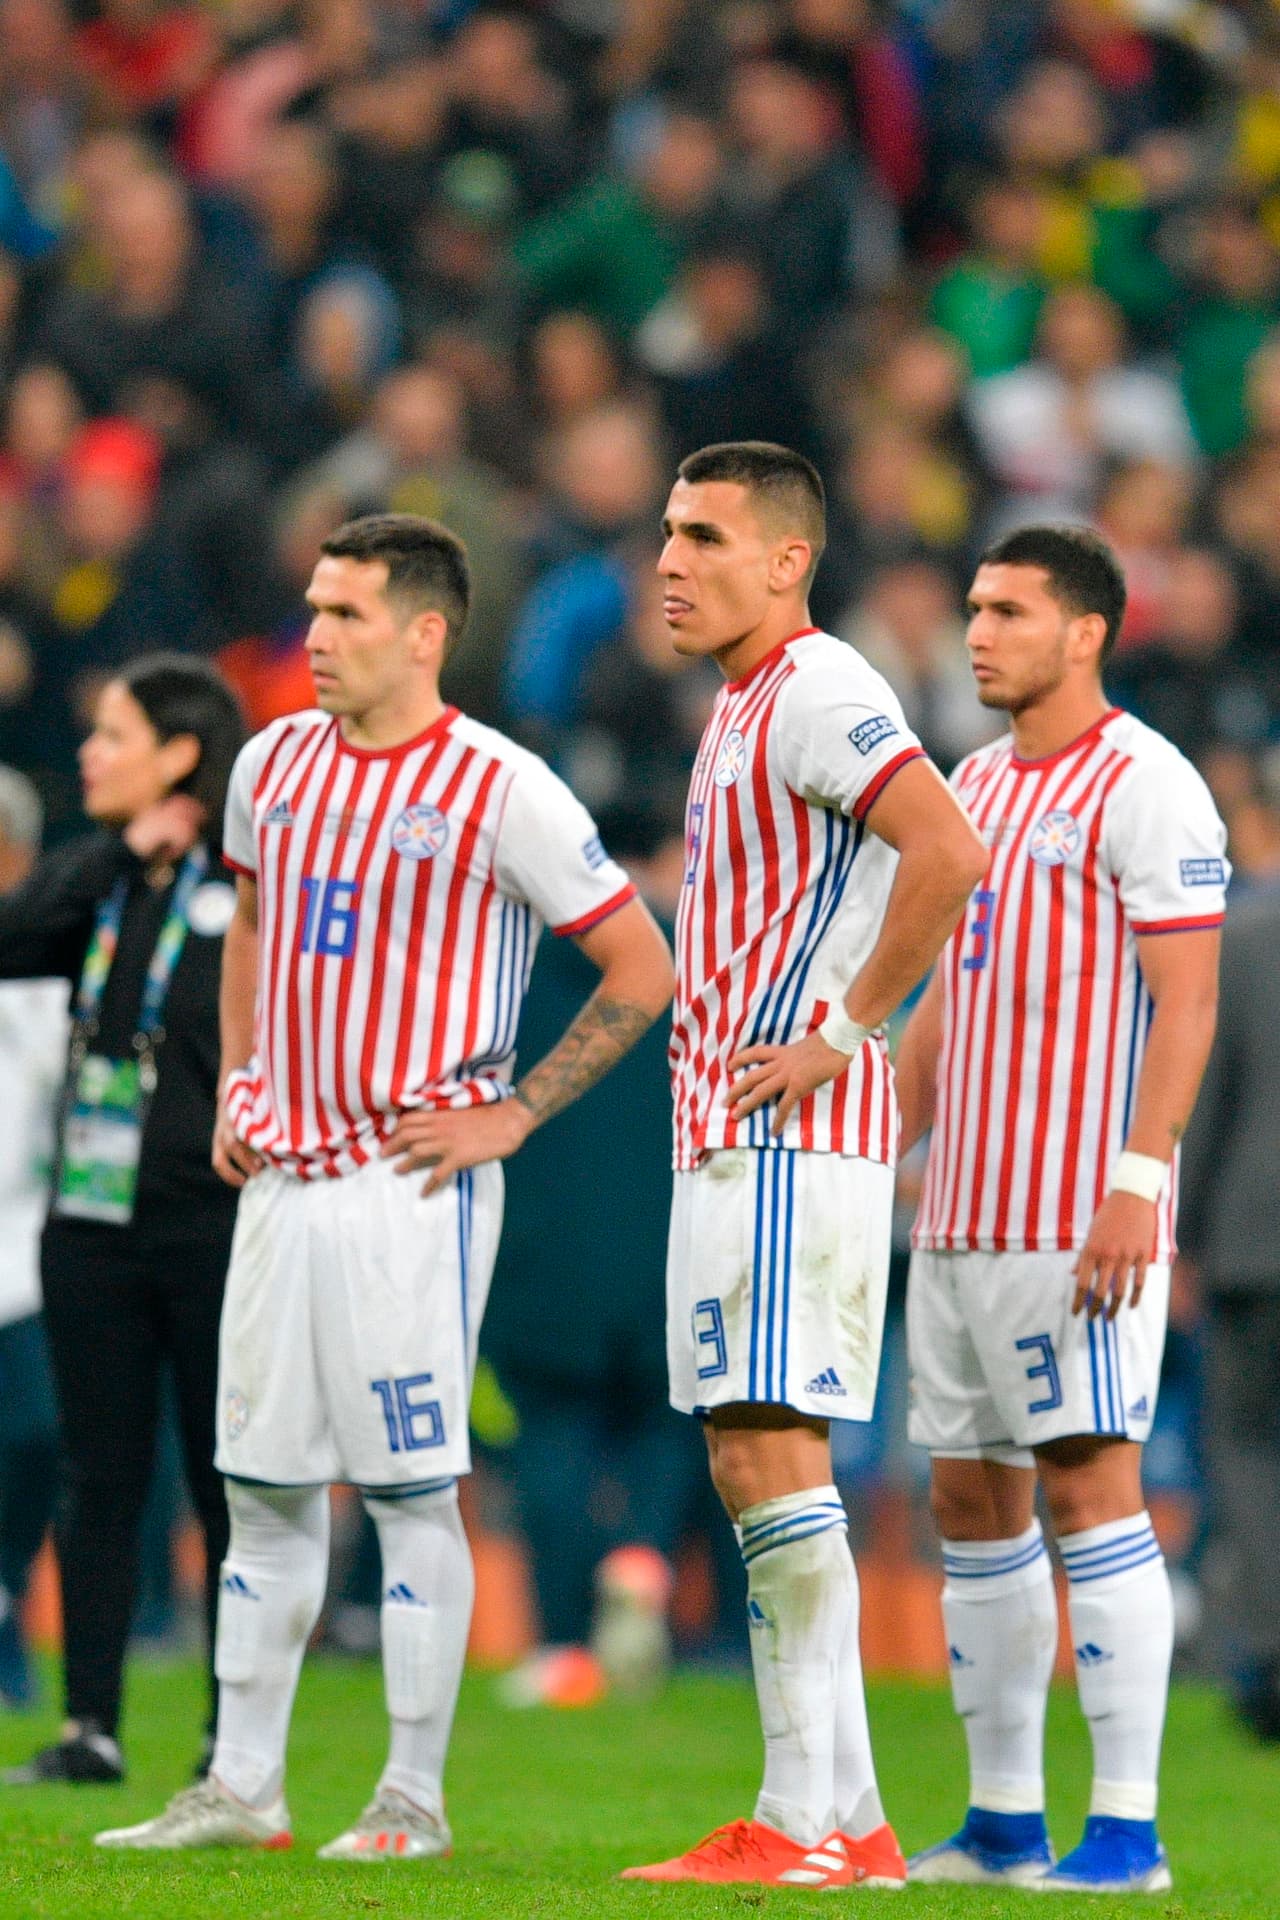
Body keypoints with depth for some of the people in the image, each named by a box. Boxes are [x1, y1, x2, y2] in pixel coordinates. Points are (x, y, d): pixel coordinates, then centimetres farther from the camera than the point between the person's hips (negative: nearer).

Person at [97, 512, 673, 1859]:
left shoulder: (499, 792, -9)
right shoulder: (276, 764, 9)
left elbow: (641, 970, -4)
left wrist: (510, 1116, -8)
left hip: (413, 1182, -6)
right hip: (281, 1179, 6)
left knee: (410, 1491, -4)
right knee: (264, 1485, 8)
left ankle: (413, 1799, 2)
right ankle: (241, 1788, 14)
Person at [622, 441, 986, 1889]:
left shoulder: (817, 695, -12)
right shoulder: (743, 706, 19)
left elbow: (948, 855, -27)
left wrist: (840, 1036, -20)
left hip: (790, 1142, -11)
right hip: (727, 1139, 11)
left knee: (771, 1455, -13)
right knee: (748, 1469, 9)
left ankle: (817, 1821, -13)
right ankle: (832, 1821, 11)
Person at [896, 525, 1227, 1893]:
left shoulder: (1143, 789, -8)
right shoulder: (975, 785, 17)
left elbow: (1185, 1003, -14)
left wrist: (1135, 1180, -22)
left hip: (1080, 1211, -9)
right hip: (961, 1213, 9)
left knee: (1087, 1482, -11)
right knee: (971, 1497, 8)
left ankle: (1125, 1830, -10)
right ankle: (1002, 1820, 14)